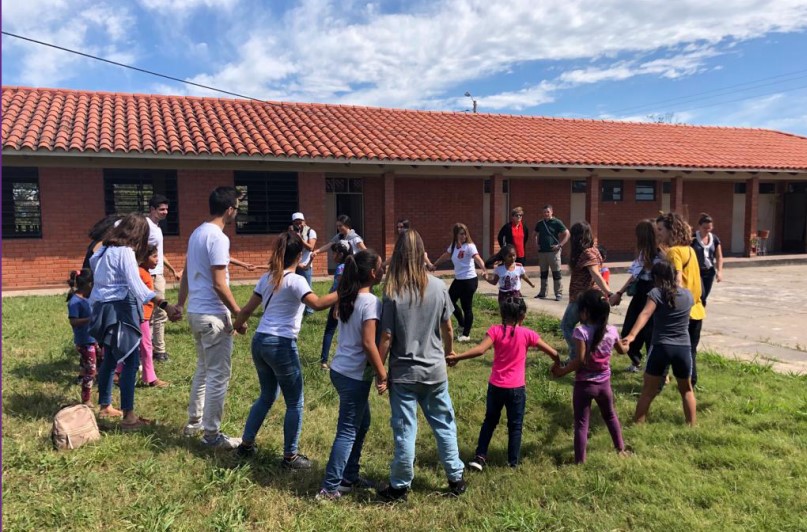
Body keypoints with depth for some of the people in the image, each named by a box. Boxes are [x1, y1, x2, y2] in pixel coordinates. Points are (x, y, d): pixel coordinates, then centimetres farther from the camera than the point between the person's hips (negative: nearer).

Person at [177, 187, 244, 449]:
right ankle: (212, 434, 8)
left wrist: (180, 304, 25)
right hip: (213, 315, -10)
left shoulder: (197, 233, 10)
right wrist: (238, 313, -14)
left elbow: (186, 274, 17)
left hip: (196, 312, 10)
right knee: (219, 375, 0)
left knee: (203, 370, 22)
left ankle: (194, 422, 32)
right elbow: (219, 284, -21)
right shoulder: (218, 238, -18)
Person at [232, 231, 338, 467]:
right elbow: (317, 304, -29)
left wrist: (238, 324, 36)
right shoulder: (295, 280, -13)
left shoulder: (267, 278, 9)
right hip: (281, 345, -8)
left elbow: (247, 309, 16)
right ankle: (290, 456, 16)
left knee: (267, 396, 26)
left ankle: (246, 444, 34)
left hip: (259, 342, 8)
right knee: (294, 403, 8)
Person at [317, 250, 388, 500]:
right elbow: (368, 343, -23)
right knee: (348, 431, 2)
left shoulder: (348, 298, 5)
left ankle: (349, 477, 31)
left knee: (361, 423, 22)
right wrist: (382, 375, -15)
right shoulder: (371, 302, -19)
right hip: (354, 375, -9)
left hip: (341, 370, 9)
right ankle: (330, 488, 10)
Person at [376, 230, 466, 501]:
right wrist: (449, 351, 22)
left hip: (404, 373, -2)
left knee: (404, 430, 8)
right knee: (444, 424, 17)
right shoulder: (438, 286, -6)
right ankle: (456, 478, 30)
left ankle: (400, 487, 22)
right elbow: (447, 328, 3)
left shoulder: (392, 292, -14)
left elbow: (386, 338, -13)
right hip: (435, 370, 3)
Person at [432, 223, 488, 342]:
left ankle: (466, 334, 12)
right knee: (450, 301, 13)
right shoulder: (453, 246, 7)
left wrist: (484, 269, -49)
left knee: (466, 307, -1)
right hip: (458, 279, 8)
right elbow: (445, 256, 25)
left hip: (469, 280, -8)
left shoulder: (469, 246, -15)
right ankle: (462, 323, 35)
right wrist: (435, 265, 37)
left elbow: (477, 258, -31)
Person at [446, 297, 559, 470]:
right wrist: (558, 365, 18)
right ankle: (513, 461, 24)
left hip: (495, 386, 1)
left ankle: (479, 457, 19)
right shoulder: (527, 334, -8)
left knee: (490, 421, 20)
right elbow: (552, 352, -2)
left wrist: (456, 357, -20)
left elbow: (480, 350, -23)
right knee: (515, 425, 16)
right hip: (516, 388, -1)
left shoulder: (495, 330, -9)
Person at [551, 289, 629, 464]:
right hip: (604, 383, 5)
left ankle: (580, 461, 11)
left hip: (584, 384, -5)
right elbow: (622, 350, 16)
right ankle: (621, 449, 42)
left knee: (581, 423, 6)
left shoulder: (581, 331, -21)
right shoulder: (611, 331, -5)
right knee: (610, 416, 29)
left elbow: (580, 361, -24)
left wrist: (562, 371, -12)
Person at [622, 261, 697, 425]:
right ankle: (691, 425, 29)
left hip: (661, 348, -3)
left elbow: (645, 314, -22)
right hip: (683, 349, 3)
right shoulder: (688, 294, 8)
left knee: (648, 391, 7)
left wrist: (631, 335, -34)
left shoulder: (656, 293, -5)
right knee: (686, 389, 24)